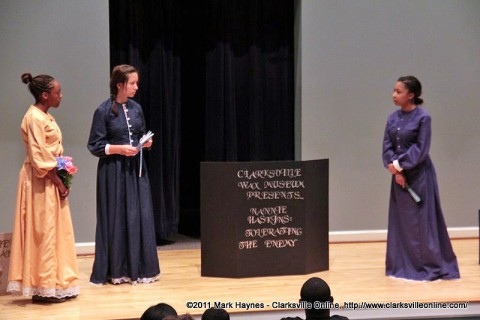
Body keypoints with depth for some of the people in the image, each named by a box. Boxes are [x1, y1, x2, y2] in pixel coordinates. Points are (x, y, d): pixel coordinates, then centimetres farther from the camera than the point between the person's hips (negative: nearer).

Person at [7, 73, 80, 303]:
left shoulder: (46, 117, 14)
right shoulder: (34, 118, -15)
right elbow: (39, 158, -19)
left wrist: (60, 181, 9)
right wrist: (58, 182, -16)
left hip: (51, 180, 10)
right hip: (41, 183, -10)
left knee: (55, 231, 11)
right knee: (43, 231, -5)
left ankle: (55, 285, 16)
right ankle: (43, 287, 1)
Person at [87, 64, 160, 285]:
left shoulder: (136, 108, 8)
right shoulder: (104, 111, -8)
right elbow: (95, 146, -7)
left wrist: (146, 142, -1)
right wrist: (119, 149, -18)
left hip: (136, 169, 5)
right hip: (114, 171, -5)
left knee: (139, 217, 3)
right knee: (116, 219, -1)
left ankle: (138, 268, 12)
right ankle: (116, 270, 9)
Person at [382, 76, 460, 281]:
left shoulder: (423, 117, -11)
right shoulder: (393, 118, 6)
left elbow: (421, 149, -14)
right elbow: (387, 146, 3)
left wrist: (399, 164, -16)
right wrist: (395, 170, -10)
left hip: (419, 175, -6)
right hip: (399, 175, 6)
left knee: (421, 221, -3)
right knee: (400, 221, 9)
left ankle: (430, 265, 6)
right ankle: (403, 265, 19)